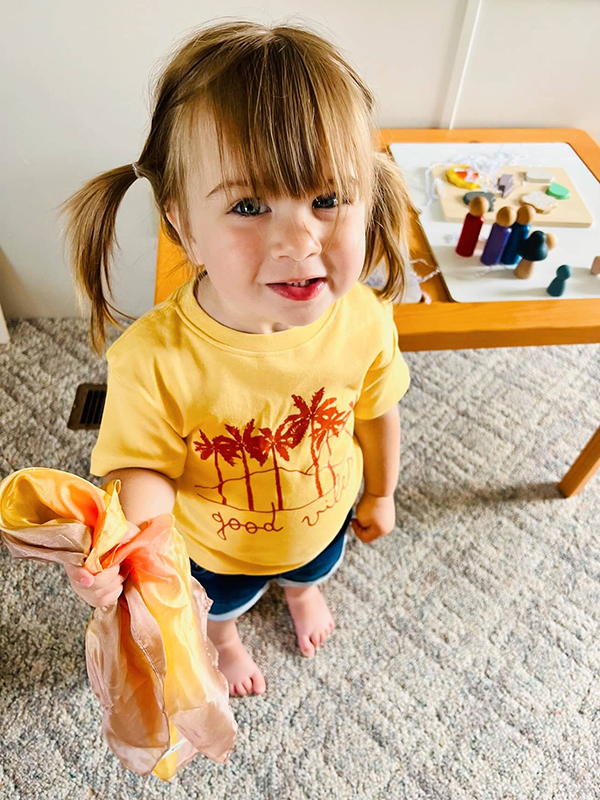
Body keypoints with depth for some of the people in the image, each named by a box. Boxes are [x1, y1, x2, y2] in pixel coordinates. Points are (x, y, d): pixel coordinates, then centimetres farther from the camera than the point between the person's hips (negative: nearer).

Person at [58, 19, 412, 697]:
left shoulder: (363, 319, -30)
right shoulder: (152, 360, -39)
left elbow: (377, 412, -11)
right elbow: (149, 465, -25)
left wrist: (380, 493, 5)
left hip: (322, 519, 3)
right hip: (214, 544, -1)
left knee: (313, 568, 39)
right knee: (220, 603, 34)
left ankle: (300, 587, 79)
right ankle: (225, 638, 74)